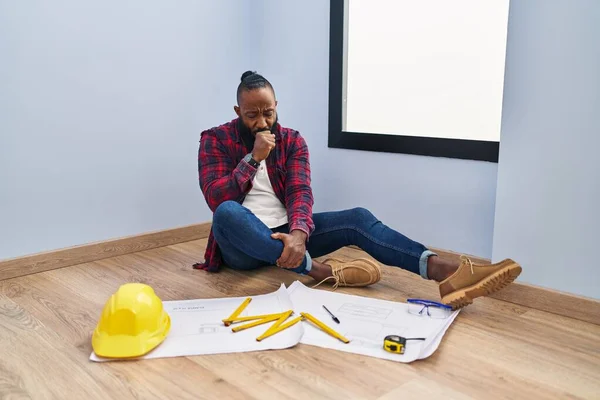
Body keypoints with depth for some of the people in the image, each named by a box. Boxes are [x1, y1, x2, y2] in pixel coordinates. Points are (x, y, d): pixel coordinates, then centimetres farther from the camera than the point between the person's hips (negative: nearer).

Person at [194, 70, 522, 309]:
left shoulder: (292, 140, 4)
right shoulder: (215, 140, -3)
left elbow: (300, 192, -12)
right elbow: (217, 201, -15)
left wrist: (299, 233, -33)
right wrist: (254, 157, -21)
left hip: (286, 233, 3)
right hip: (243, 245, -3)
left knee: (357, 218, -20)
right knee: (227, 213, -39)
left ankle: (444, 272, -38)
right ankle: (317, 270, -36)